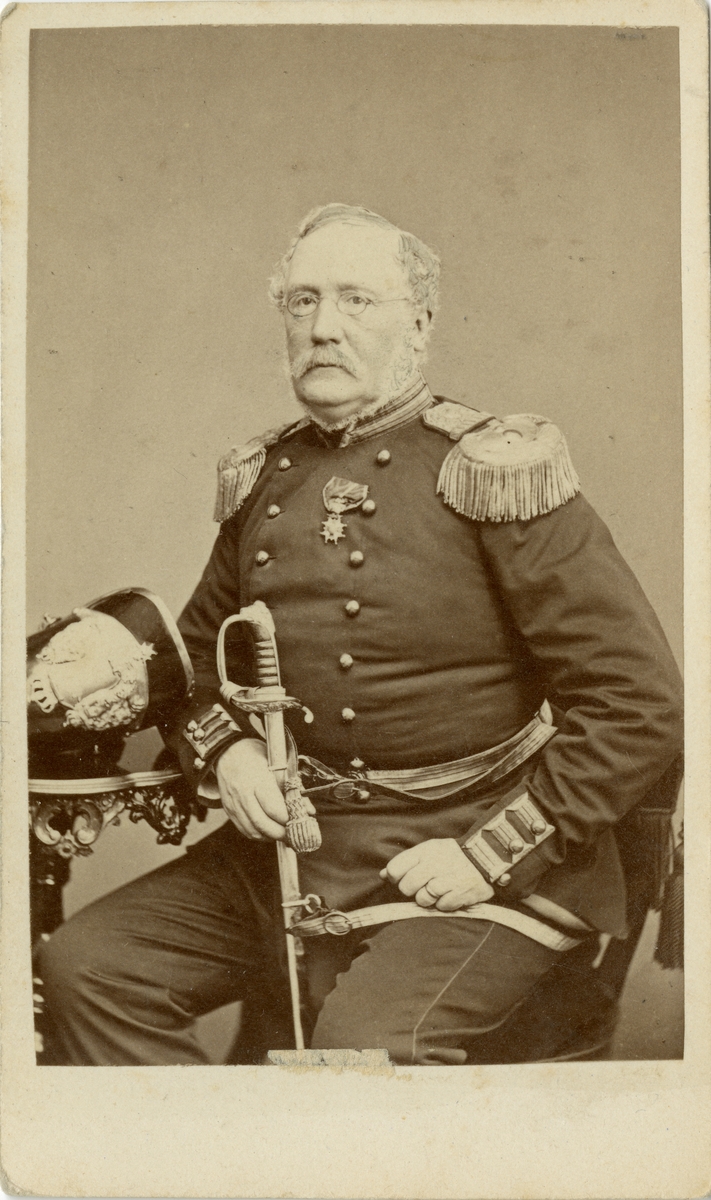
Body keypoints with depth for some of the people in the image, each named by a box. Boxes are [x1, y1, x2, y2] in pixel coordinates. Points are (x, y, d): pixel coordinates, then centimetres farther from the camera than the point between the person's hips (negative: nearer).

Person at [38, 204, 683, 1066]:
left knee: (367, 1042, -29)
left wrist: (491, 856, -15)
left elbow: (641, 705, -13)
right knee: (83, 965, -6)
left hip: (466, 863, -5)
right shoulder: (261, 480, 8)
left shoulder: (496, 474, -10)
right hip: (286, 845, 6)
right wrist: (227, 751, 0)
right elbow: (196, 650, 22)